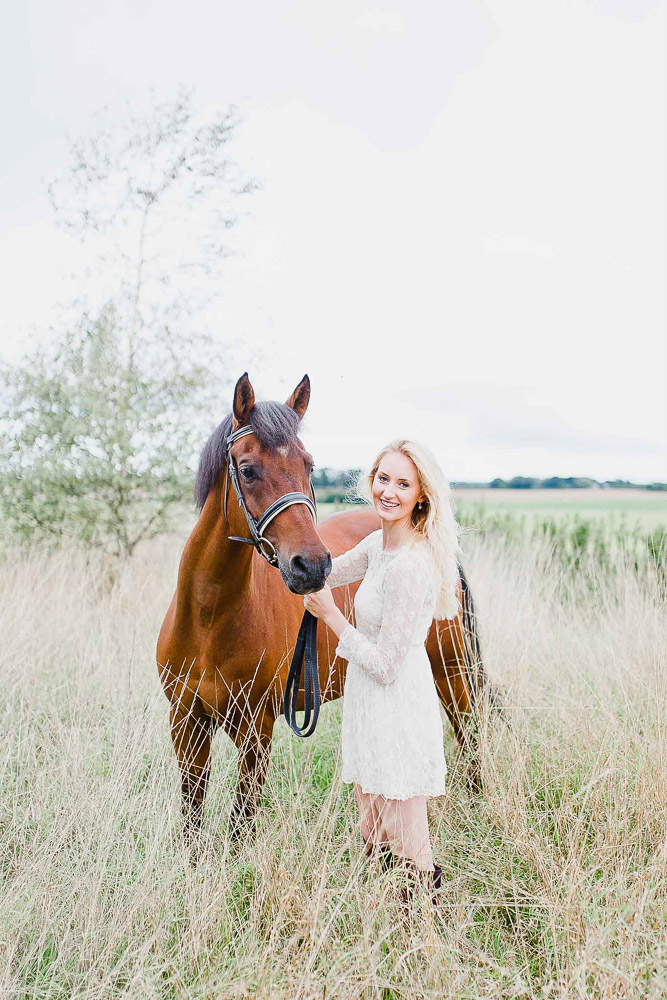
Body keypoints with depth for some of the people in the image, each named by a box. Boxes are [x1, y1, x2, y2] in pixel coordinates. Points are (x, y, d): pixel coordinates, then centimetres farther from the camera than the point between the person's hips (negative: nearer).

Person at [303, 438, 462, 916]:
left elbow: (385, 665, -22)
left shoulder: (411, 566, -25)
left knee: (407, 854, 7)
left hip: (398, 711, -10)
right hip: (372, 710, 10)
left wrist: (331, 615, -15)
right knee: (372, 839, 25)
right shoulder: (378, 544, 3)